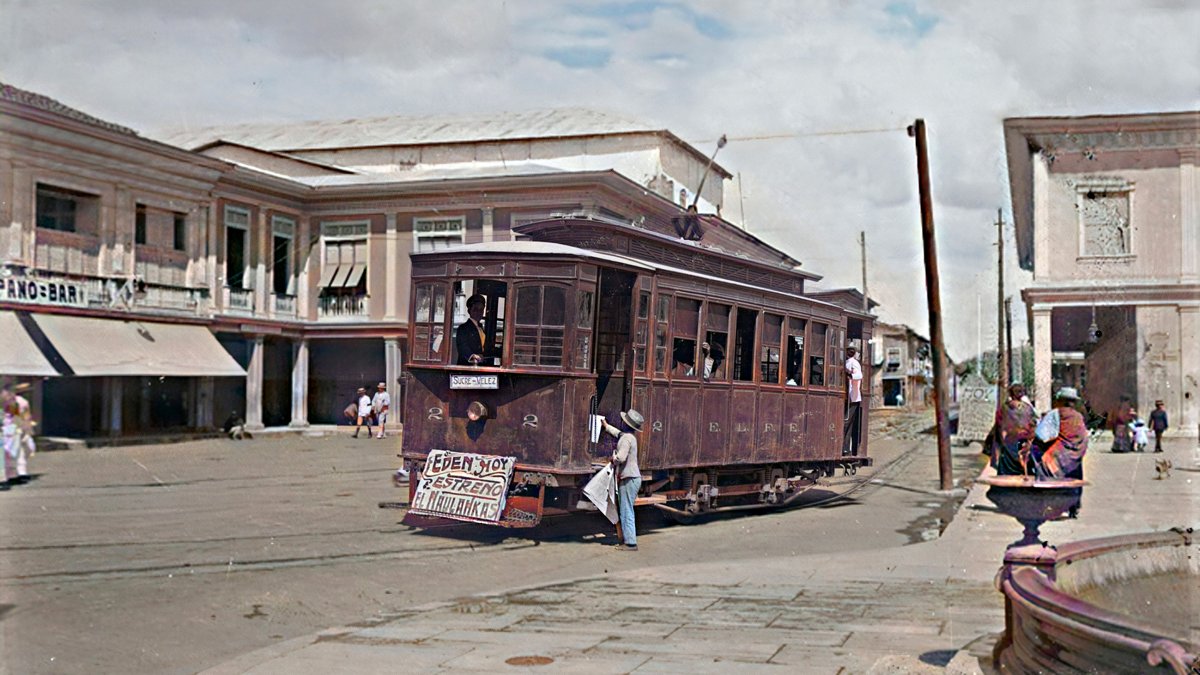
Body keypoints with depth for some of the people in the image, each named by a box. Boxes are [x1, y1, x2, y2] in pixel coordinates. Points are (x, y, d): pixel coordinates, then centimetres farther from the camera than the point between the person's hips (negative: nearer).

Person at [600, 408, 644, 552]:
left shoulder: (626, 438, -17)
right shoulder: (629, 436, 14)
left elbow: (621, 458, -28)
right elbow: (618, 433, 38)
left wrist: (613, 457, -6)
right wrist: (606, 426, 50)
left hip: (629, 479, -10)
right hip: (631, 478, 10)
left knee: (626, 511, -8)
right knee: (626, 511, 14)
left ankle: (631, 543, -7)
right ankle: (628, 540, 18)